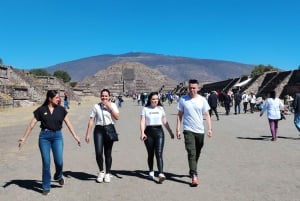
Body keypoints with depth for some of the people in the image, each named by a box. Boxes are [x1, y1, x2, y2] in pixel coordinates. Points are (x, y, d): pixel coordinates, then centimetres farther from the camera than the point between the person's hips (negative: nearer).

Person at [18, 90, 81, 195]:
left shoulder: (61, 109, 2)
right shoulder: (41, 110, -1)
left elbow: (68, 123, 5)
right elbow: (31, 125, 2)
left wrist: (75, 136, 3)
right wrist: (24, 138, 0)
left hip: (57, 136, 1)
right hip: (44, 136, -1)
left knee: (59, 161, -8)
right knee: (46, 163, 1)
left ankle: (58, 176, 27)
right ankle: (46, 187, 18)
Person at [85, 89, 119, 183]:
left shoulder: (112, 105, 5)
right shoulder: (96, 106, 5)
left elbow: (117, 117, -9)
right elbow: (91, 120, 4)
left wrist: (110, 107, -12)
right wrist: (87, 134, 0)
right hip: (98, 129, 0)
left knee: (108, 153, 7)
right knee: (98, 152, -9)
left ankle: (107, 173, 25)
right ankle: (101, 171, 18)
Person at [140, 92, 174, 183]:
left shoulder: (161, 109, 11)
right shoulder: (145, 109, 4)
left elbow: (165, 122, 15)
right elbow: (142, 122, -5)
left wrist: (170, 132, 15)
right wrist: (142, 133, -18)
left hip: (159, 132, 0)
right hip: (149, 132, 0)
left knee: (159, 153, -11)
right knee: (150, 154, 10)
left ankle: (161, 174, -17)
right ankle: (151, 171, 29)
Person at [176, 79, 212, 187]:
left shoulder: (202, 100, 2)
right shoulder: (183, 99, 0)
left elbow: (207, 115, 5)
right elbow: (179, 115, 4)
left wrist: (209, 128, -6)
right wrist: (178, 129, 0)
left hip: (200, 130, 3)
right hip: (188, 130, -2)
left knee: (197, 154, 14)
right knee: (191, 153, -13)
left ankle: (192, 171, 35)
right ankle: (194, 176, -14)